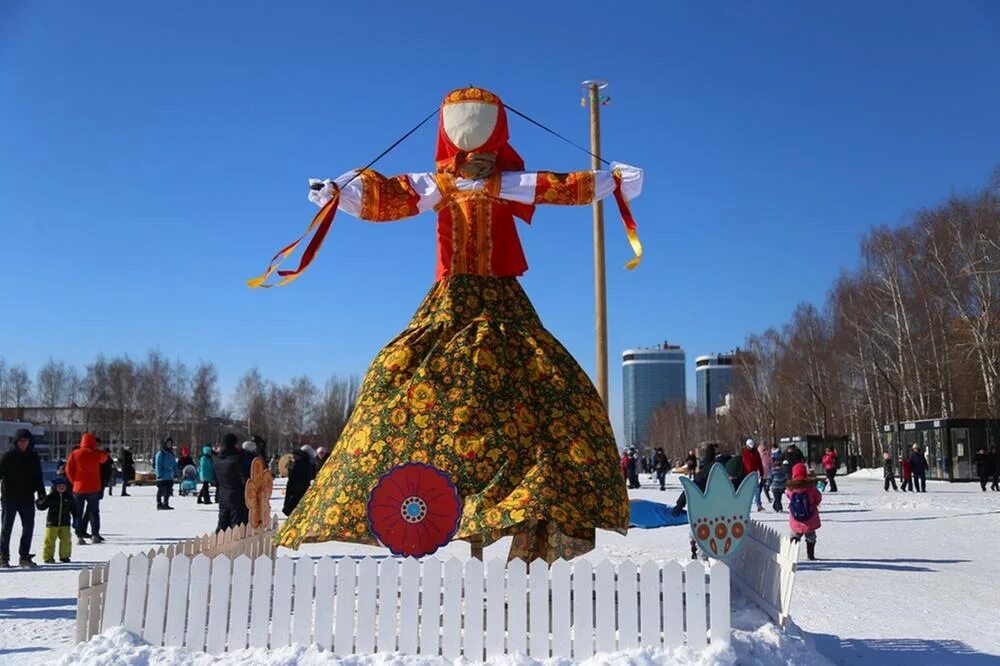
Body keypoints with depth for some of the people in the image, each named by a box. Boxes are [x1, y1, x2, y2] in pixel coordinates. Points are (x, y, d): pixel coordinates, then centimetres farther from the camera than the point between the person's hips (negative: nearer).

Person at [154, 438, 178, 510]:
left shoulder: (171, 454, 15)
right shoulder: (160, 453, -8)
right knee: (161, 490, 0)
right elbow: (158, 465, -13)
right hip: (162, 476, -7)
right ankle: (159, 504, 7)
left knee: (168, 491, 10)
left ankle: (165, 504, 20)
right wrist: (159, 475, -18)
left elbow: (174, 465, 20)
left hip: (169, 477, 7)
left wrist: (175, 474, 15)